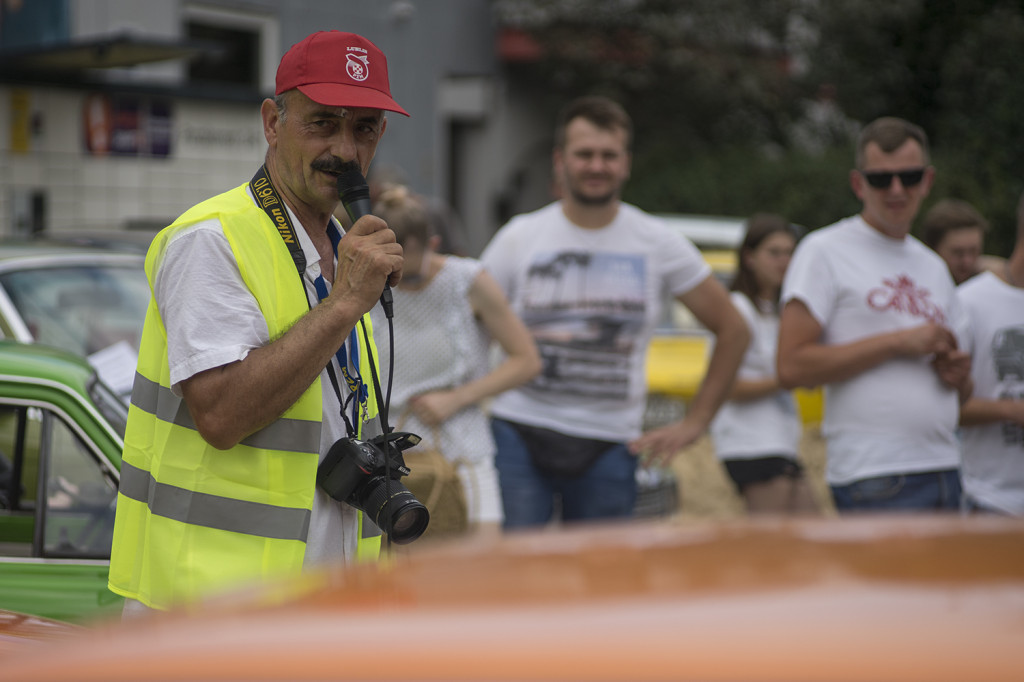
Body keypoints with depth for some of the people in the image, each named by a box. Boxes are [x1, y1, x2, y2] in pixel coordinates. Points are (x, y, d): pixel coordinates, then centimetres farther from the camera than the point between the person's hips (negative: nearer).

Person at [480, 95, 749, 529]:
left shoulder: (659, 245, 5)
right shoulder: (519, 238, 5)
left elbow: (733, 331, 11)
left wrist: (696, 421, 6)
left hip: (609, 448, 1)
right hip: (518, 434, -1)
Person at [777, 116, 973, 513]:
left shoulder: (934, 267, 20)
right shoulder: (824, 252, -2)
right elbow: (792, 368, -13)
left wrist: (958, 373, 2)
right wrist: (897, 342, -13)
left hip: (945, 472, 7)